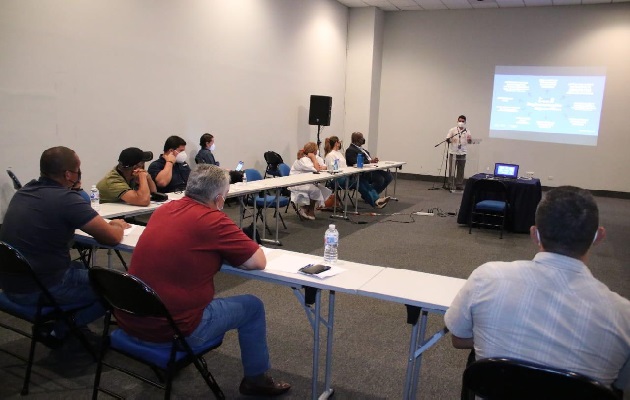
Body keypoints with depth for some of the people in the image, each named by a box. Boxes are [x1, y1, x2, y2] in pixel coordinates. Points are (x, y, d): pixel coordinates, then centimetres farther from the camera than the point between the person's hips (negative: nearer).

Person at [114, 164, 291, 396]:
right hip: (174, 329, -7)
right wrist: (232, 252, 9)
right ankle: (256, 379, 28)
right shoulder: (213, 220, -16)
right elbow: (259, 262, -10)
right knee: (252, 306, 13)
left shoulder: (164, 209, 5)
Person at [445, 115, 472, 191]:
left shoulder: (467, 131, 7)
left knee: (461, 170, 6)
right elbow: (447, 139, -3)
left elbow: (469, 142, 4)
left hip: (462, 153, 3)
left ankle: (459, 185, 13)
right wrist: (449, 140, -27)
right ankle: (450, 185, 5)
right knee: (452, 169, -1)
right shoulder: (453, 130, 1)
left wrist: (470, 139, -20)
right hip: (453, 152, -2)